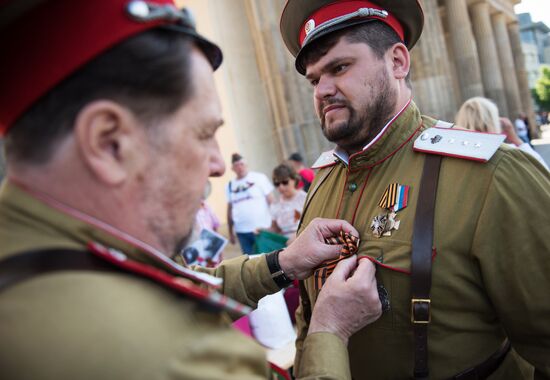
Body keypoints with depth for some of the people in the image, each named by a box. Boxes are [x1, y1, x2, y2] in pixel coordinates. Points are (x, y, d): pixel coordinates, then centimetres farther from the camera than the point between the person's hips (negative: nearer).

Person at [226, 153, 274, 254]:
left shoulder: (259, 178, 1)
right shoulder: (230, 185, 9)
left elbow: (271, 200, 0)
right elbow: (229, 209, 13)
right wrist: (230, 232, 13)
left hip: (263, 228, -3)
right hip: (242, 231, 3)